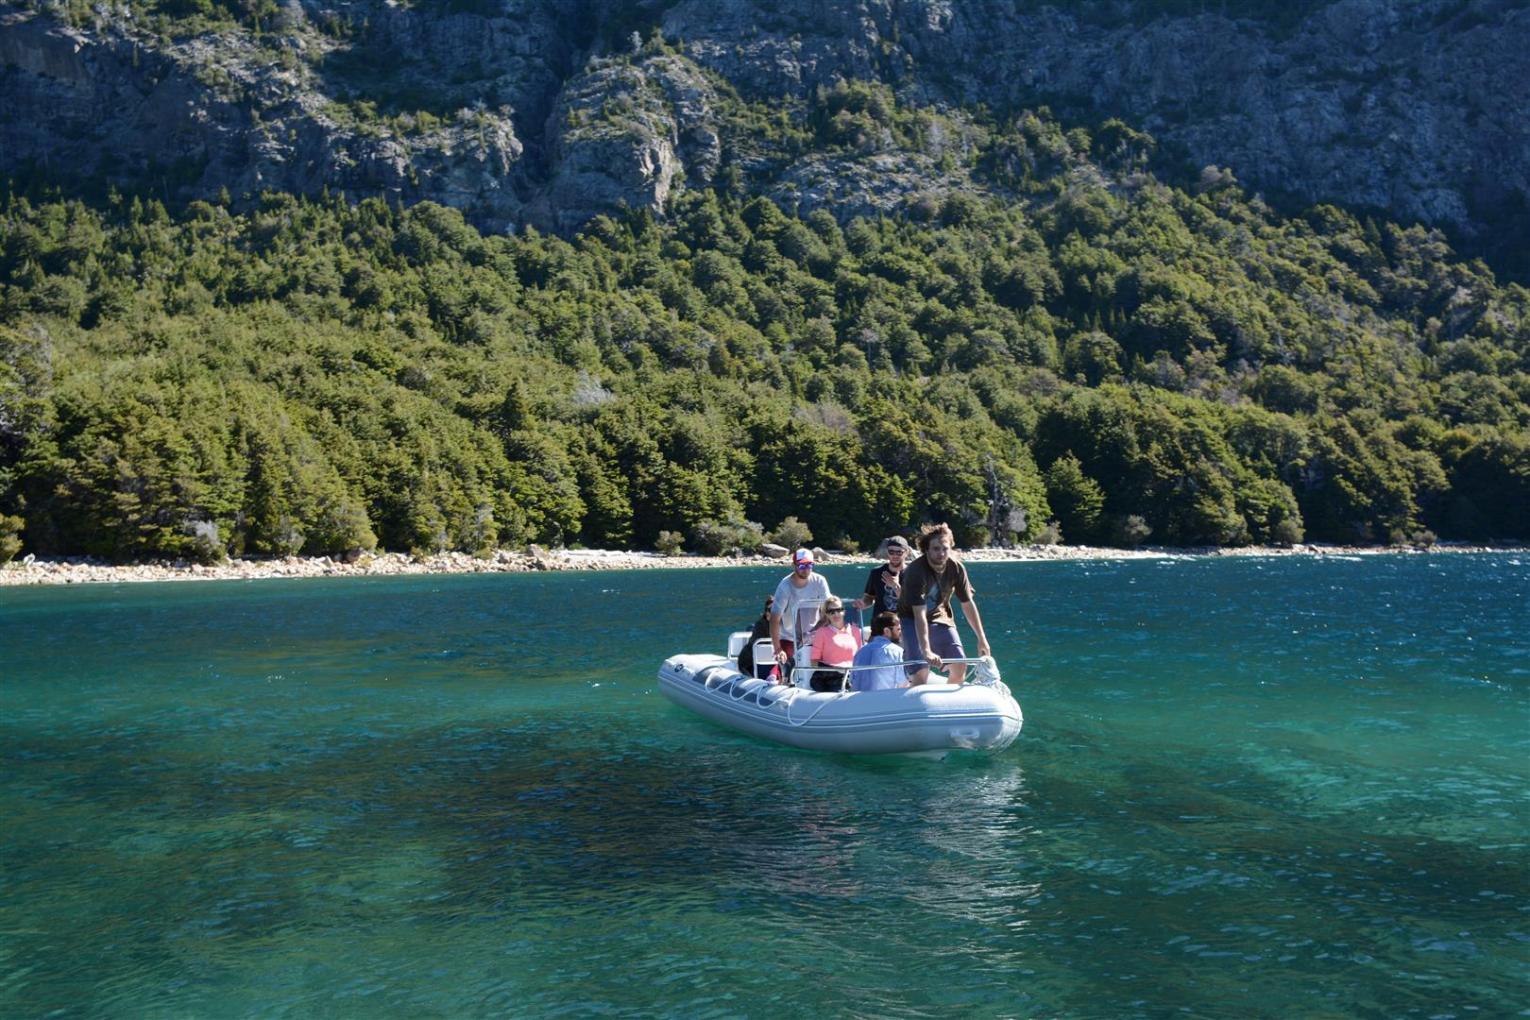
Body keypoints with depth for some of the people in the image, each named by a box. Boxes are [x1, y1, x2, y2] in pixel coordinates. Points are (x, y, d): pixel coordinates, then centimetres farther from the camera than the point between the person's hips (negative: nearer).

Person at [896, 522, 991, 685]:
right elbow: (919, 614, -37)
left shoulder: (956, 568, -15)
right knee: (921, 671, -21)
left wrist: (981, 638, -2)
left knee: (960, 665, -2)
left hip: (939, 615, 5)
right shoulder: (916, 572, -31)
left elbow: (967, 604, -3)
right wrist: (926, 651, -45)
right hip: (912, 618, -5)